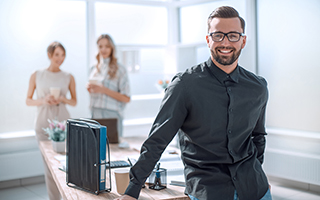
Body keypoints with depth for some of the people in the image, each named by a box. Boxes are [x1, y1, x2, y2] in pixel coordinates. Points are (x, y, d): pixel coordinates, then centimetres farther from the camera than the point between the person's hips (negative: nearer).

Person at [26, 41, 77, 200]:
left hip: (63, 122, 1)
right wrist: (43, 101, -13)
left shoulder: (68, 77, 5)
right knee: (49, 165, 1)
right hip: (43, 123, 0)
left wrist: (63, 99, -9)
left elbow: (74, 102, 12)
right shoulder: (36, 75, 3)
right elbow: (28, 101, 7)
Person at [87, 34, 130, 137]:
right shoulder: (94, 69, 15)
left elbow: (126, 98, -8)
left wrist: (104, 90, -14)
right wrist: (89, 89, 3)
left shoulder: (119, 69, -2)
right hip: (95, 114, 5)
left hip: (112, 115, -5)